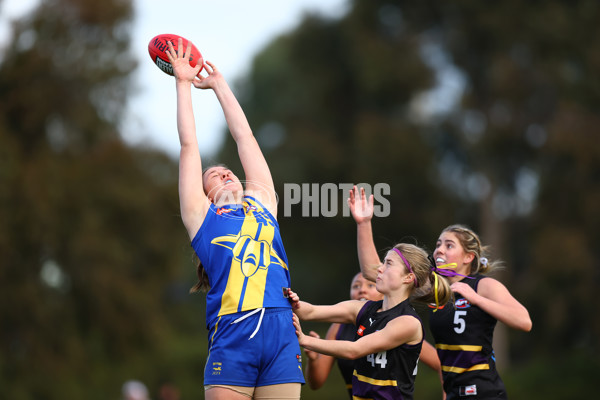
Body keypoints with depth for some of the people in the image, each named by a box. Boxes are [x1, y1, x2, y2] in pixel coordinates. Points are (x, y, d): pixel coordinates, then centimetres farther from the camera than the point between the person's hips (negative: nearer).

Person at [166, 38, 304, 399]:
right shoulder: (202, 216, 17)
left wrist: (220, 84, 38)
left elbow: (245, 137, 30)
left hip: (282, 332, 3)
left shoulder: (262, 203, 24)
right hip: (232, 338, -3)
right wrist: (184, 83, 27)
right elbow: (189, 144, 20)